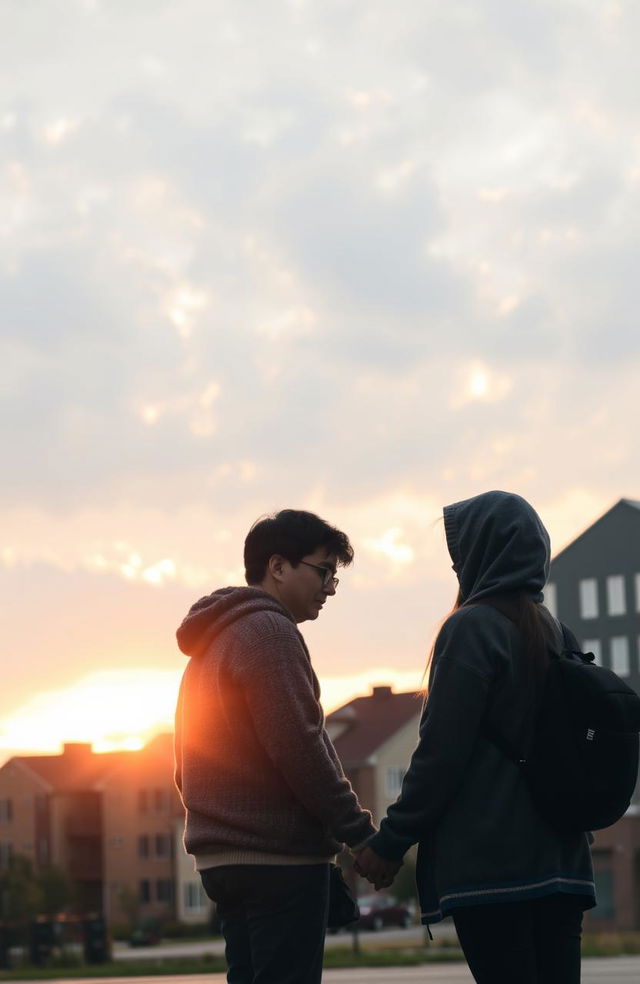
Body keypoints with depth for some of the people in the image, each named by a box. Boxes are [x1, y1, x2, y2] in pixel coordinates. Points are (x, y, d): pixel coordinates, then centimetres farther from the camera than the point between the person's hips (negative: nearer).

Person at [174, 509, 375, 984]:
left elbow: (187, 764, 23)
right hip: (280, 856, -9)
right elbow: (298, 745, -17)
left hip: (221, 856, 9)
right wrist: (359, 830, -12)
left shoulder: (211, 640, 21)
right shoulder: (269, 632, -10)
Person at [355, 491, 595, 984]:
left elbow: (440, 753, -13)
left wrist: (390, 842, -6)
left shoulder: (473, 627, -8)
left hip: (488, 864, -7)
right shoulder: (553, 631, 14)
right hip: (560, 861, 7)